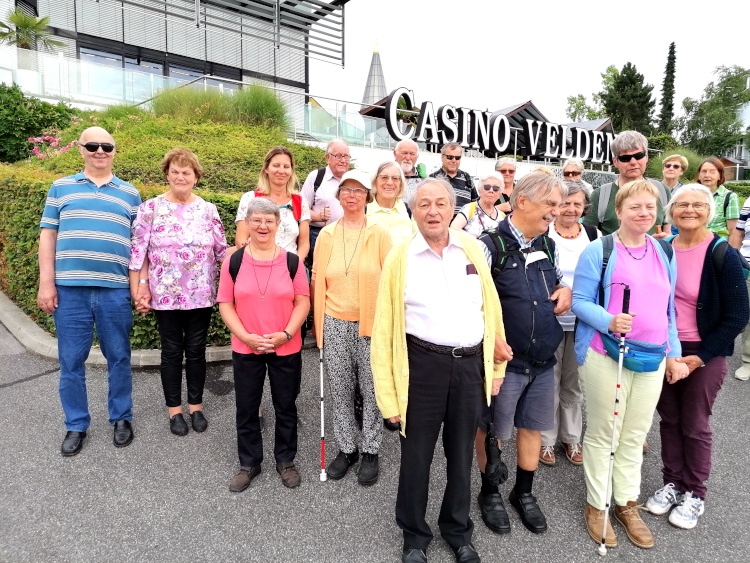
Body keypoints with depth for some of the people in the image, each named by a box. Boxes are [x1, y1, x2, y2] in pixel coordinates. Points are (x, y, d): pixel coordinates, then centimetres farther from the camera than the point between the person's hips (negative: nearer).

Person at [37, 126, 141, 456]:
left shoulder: (130, 194, 11)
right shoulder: (61, 188, 10)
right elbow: (47, 236, 7)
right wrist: (46, 283, -1)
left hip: (115, 290, 0)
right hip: (70, 288, 0)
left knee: (118, 358, 9)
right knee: (71, 361, 7)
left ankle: (121, 418, 25)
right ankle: (76, 425, 23)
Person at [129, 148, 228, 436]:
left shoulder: (208, 209, 3)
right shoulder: (151, 208, -2)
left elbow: (221, 249, 4)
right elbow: (138, 251, -2)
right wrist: (140, 288, -7)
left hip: (200, 294, 1)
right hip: (165, 295, -1)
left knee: (196, 350, 10)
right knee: (172, 351, 10)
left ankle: (196, 406, 27)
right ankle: (174, 409, 26)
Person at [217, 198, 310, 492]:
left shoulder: (292, 261, -3)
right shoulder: (233, 261, -3)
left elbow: (303, 301, -2)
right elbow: (225, 304, -2)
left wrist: (286, 334, -15)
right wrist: (246, 336, -13)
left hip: (287, 349, 0)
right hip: (245, 349, 1)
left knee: (286, 407, 12)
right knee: (246, 409, 13)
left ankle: (285, 460, 33)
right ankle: (249, 463, 33)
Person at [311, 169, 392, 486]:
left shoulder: (379, 235, -3)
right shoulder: (326, 236, 5)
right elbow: (317, 281, 8)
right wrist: (318, 322, 6)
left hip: (371, 324, -2)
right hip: (335, 325, 2)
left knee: (372, 390, 7)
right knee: (340, 391, 12)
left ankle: (370, 452, 26)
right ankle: (347, 448, 31)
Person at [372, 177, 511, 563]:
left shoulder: (472, 250, 4)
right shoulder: (400, 257, -4)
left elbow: (490, 309, 8)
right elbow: (384, 329, -4)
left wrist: (496, 366, 8)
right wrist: (388, 395, -6)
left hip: (470, 364, 3)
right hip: (423, 365, -2)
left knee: (461, 453, 19)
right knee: (416, 455, 11)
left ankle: (458, 529, 43)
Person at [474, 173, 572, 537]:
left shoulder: (548, 245, 6)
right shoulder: (491, 245, -16)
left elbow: (558, 279, 23)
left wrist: (566, 289, 1)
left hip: (544, 360, 6)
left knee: (532, 426, 19)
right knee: (492, 430, 11)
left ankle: (524, 492, 40)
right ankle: (490, 493, 35)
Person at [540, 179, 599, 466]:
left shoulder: (594, 235, 4)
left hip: (582, 322, 3)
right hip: (549, 321, -3)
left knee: (574, 383, 14)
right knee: (549, 381, 6)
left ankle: (572, 438, 30)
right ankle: (546, 439, 23)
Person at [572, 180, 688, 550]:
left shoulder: (665, 252, 11)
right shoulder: (598, 250, -6)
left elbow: (668, 308, 15)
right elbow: (579, 301, -9)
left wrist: (674, 353, 12)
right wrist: (609, 321, -26)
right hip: (605, 355, -5)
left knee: (635, 435, 14)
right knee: (602, 434, 6)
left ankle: (627, 505, 30)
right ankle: (596, 505, 22)